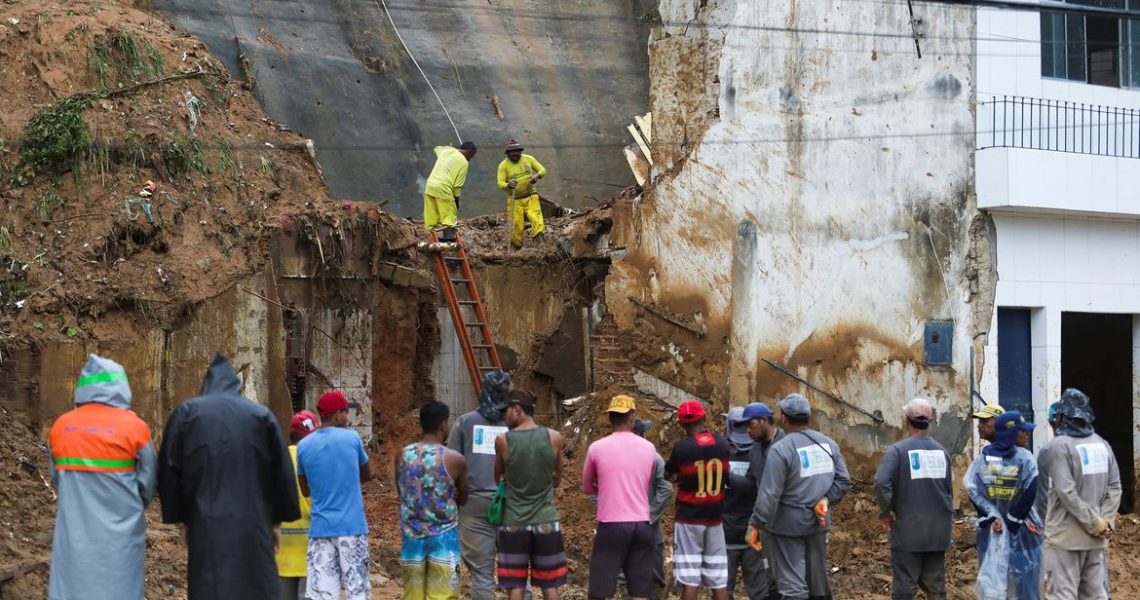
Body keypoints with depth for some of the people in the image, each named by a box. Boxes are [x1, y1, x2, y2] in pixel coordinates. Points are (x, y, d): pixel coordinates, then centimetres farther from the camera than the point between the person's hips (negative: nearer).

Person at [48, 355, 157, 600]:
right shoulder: (133, 427, -9)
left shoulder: (61, 426, 1)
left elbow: (57, 477, 13)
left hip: (73, 532, 3)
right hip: (119, 533, -3)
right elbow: (148, 483, 2)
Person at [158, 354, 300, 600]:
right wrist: (277, 520, 13)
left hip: (206, 523, -1)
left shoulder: (186, 413, 6)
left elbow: (169, 470, 5)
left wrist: (181, 517, 12)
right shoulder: (262, 415, 7)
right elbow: (282, 471, 6)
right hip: (253, 522, 1)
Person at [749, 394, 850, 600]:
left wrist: (756, 524, -13)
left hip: (787, 525, -6)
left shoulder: (781, 449, -16)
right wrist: (825, 500, -2)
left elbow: (769, 493, -19)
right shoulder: (828, 444, 5)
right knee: (818, 581, 17)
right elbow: (843, 481, 5)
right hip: (818, 522, 6)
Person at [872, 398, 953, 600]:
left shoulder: (898, 450, -12)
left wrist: (885, 512, -11)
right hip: (937, 531, 5)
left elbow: (881, 483, -25)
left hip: (908, 531, -5)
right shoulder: (942, 451, 6)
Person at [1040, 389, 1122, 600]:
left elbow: (1067, 493, -18)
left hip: (1065, 536, -6)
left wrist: (1097, 524, -12)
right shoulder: (1102, 445, 9)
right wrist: (1106, 522, -2)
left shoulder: (1058, 446, -11)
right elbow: (1114, 488, 4)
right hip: (1095, 538, 6)